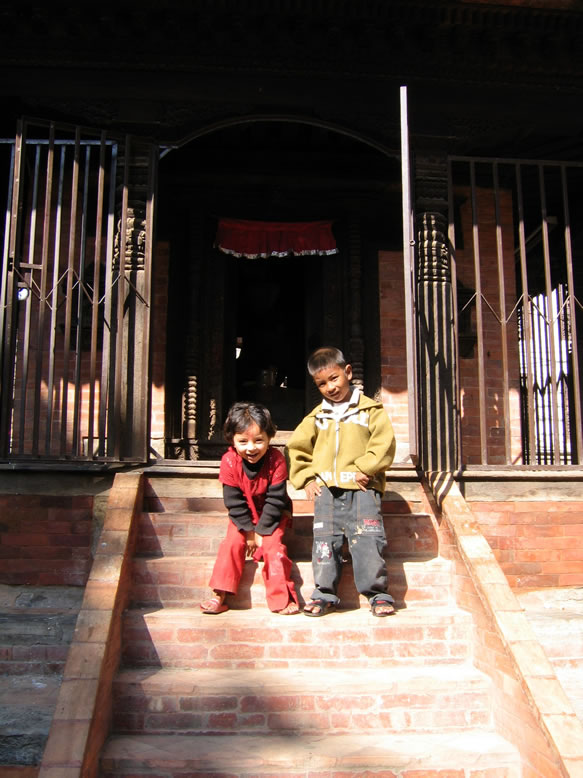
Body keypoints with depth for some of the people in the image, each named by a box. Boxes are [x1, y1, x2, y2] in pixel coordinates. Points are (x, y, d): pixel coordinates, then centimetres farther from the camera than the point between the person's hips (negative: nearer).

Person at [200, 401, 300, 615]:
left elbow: (275, 501, -19)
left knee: (273, 545, -20)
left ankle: (282, 598, -11)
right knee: (232, 543, -17)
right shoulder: (229, 462, -21)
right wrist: (249, 530, -17)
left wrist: (261, 531, -20)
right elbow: (234, 502, -14)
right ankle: (219, 596, -10)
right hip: (244, 517, 2)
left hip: (272, 516, -2)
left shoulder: (276, 460, -24)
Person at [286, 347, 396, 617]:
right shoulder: (316, 417, 15)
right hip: (326, 489, 4)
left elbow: (383, 444, -4)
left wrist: (363, 470, -14)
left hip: (362, 488, -3)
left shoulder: (371, 410, 5)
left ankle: (378, 594, 2)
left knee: (367, 541, -8)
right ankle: (325, 595, 10)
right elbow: (296, 447, 18)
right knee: (324, 542, 1)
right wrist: (306, 479, 7)